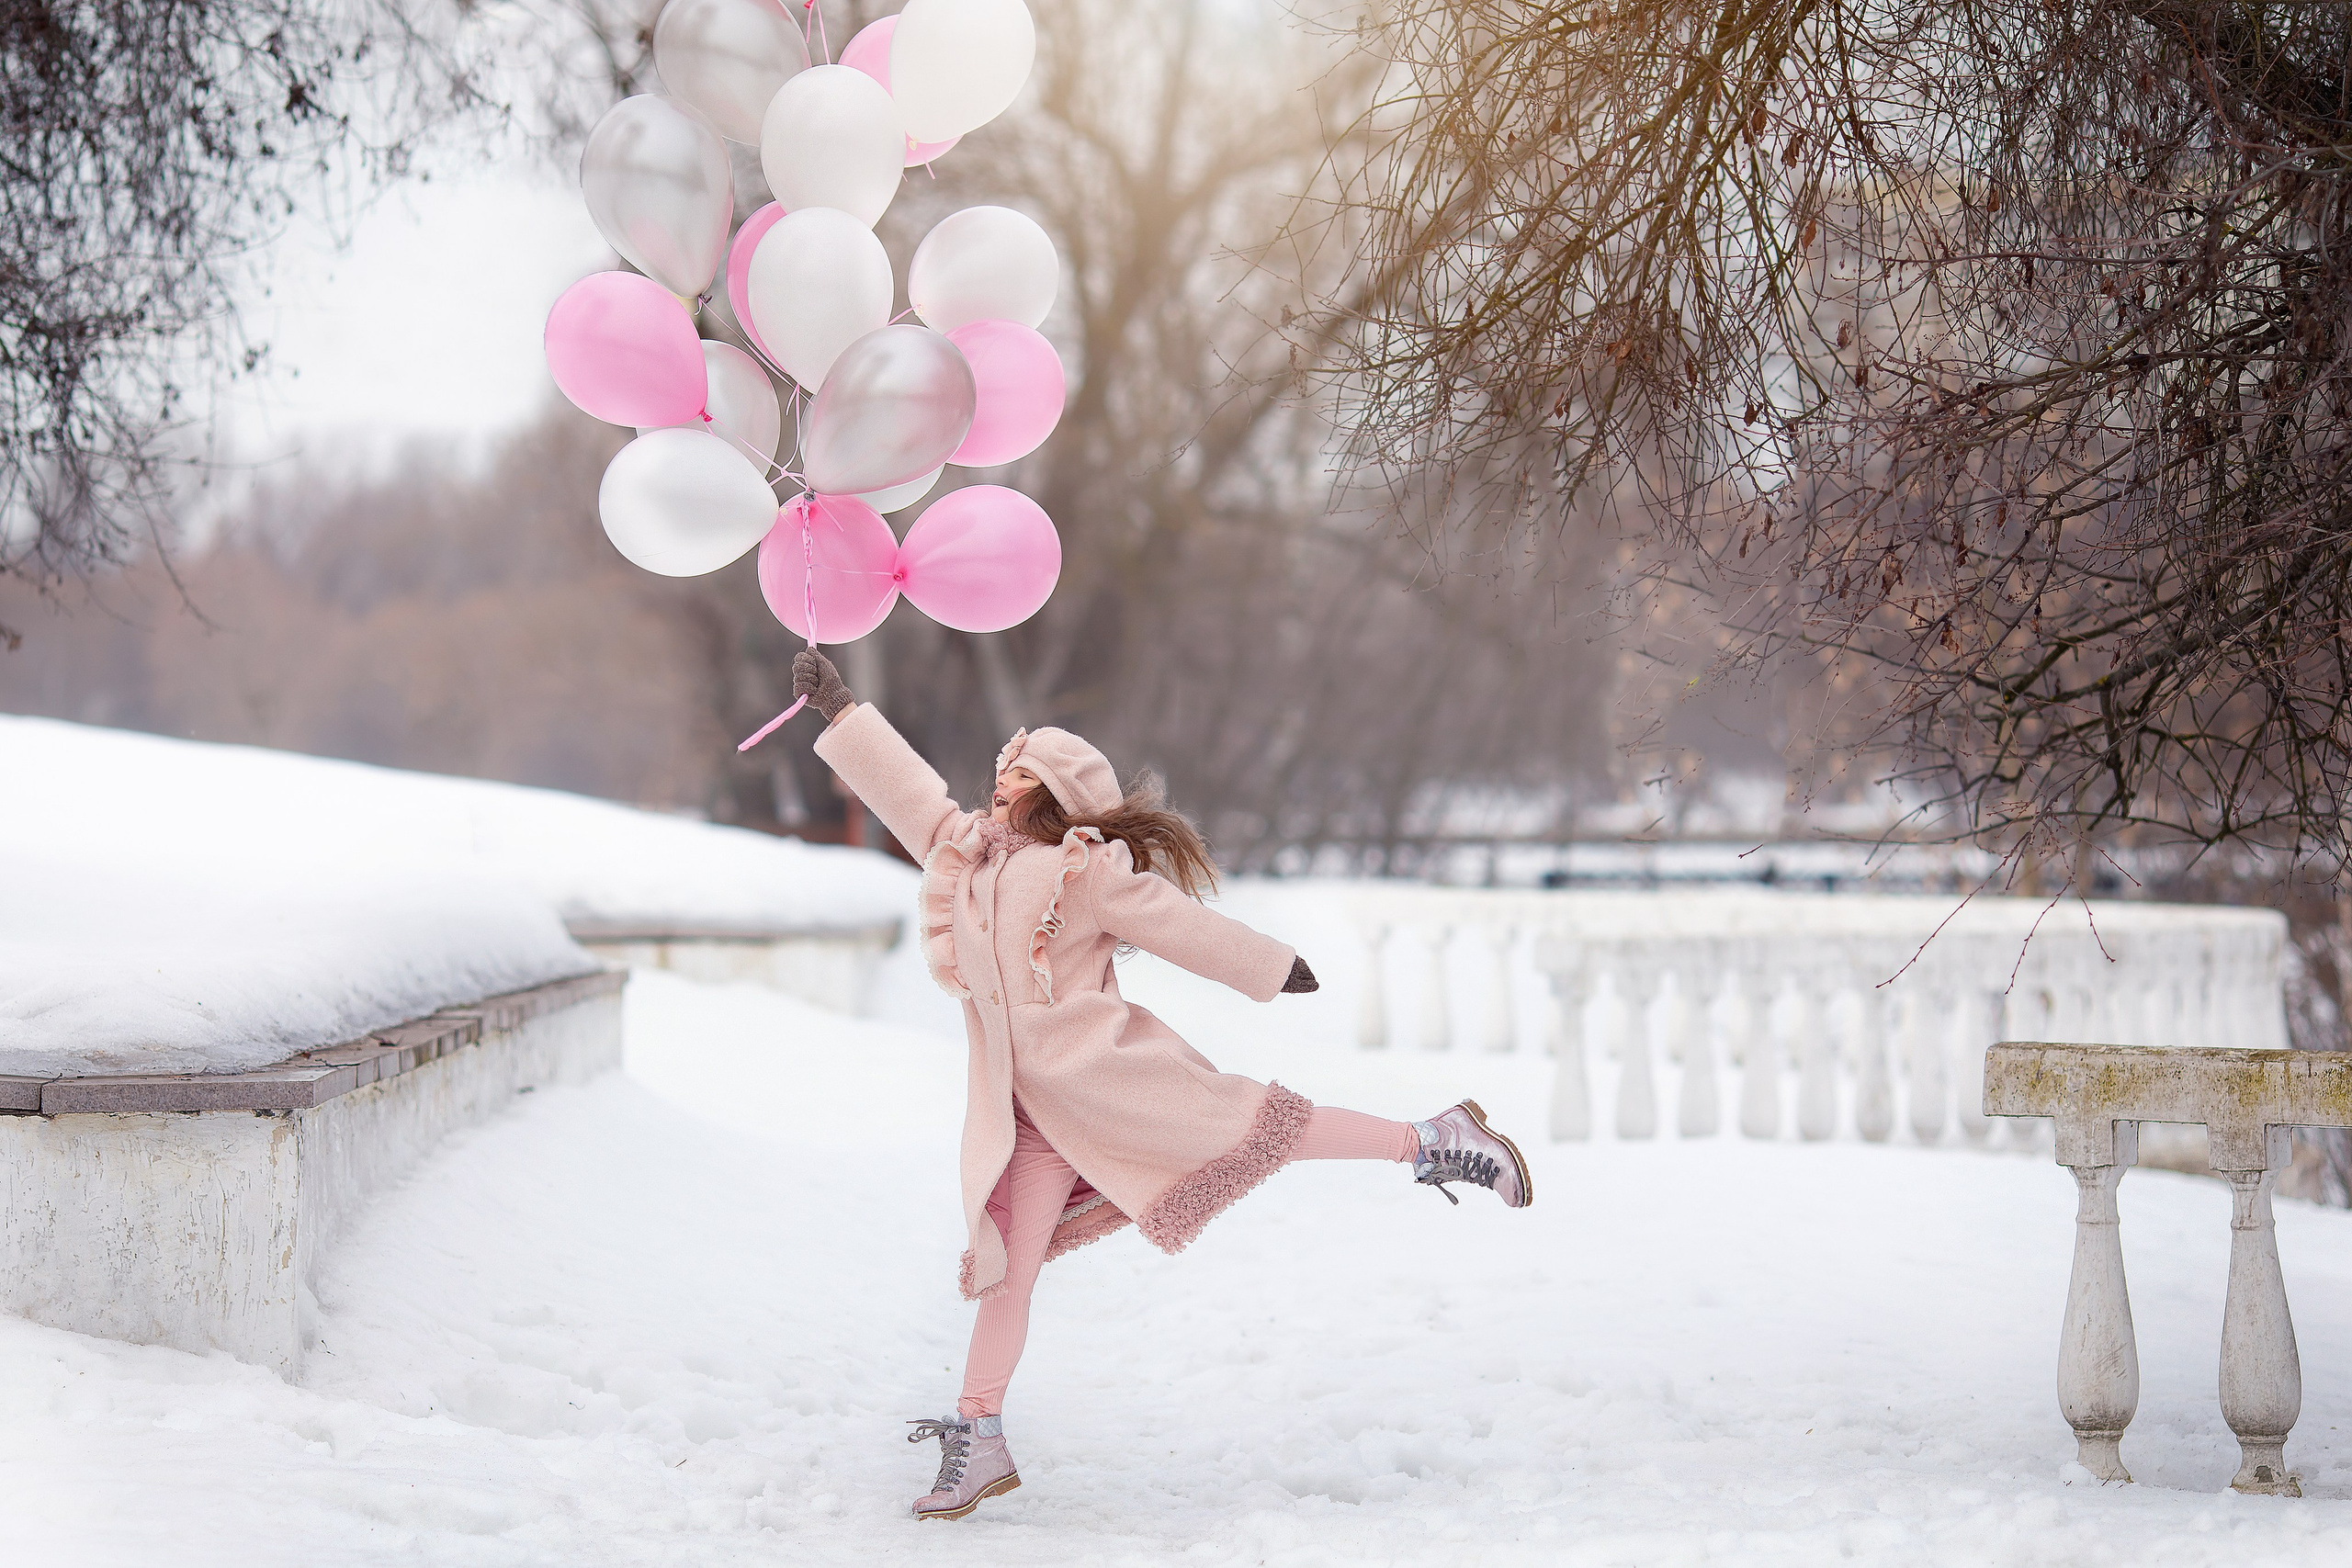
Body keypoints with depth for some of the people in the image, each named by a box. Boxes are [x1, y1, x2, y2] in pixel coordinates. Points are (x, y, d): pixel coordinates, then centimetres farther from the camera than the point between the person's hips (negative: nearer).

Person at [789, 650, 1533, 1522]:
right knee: (1007, 1264, 2)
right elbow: (904, 789, 23)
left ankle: (1435, 1141, 7)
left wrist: (1271, 971, 8)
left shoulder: (1087, 869, -5)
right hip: (1028, 1109, 5)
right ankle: (977, 1445, 5)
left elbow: (1178, 925, 1)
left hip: (1103, 1074, -5)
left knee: (1255, 1129, -8)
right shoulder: (968, 854, 14)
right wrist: (837, 706, 27)